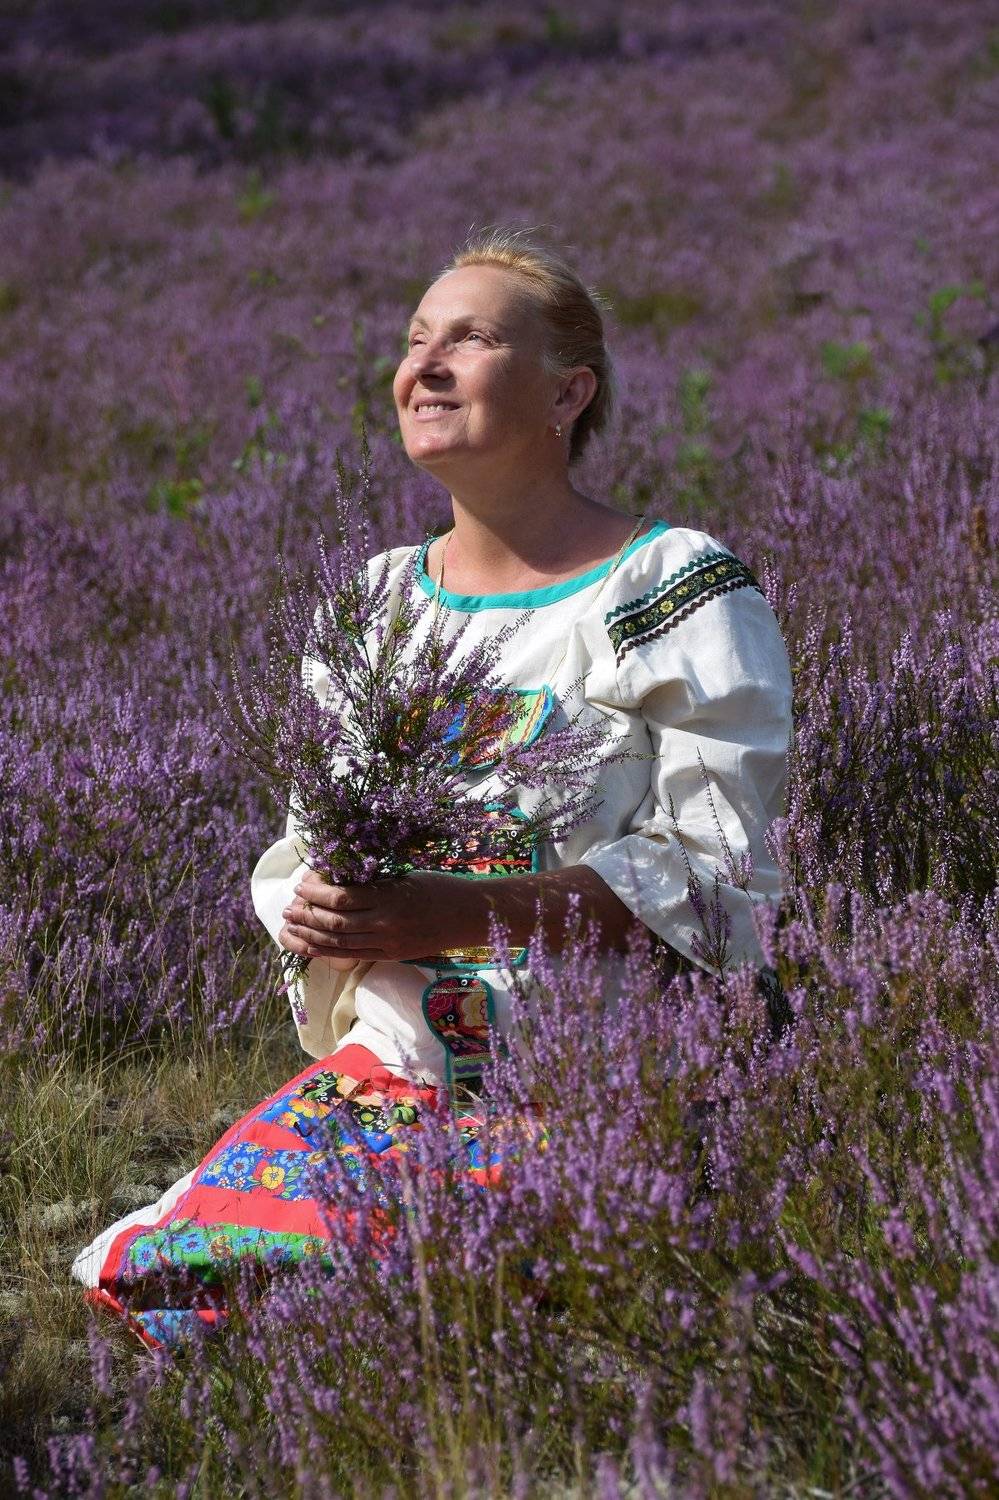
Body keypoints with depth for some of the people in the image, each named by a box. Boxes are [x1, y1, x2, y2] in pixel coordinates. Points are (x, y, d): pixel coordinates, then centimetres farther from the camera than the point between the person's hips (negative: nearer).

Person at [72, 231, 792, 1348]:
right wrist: (307, 910, -8)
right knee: (135, 1273, -16)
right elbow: (303, 846, 19)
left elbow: (716, 875, -11)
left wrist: (470, 913, -23)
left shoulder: (682, 590, -4)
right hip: (396, 1059, 6)